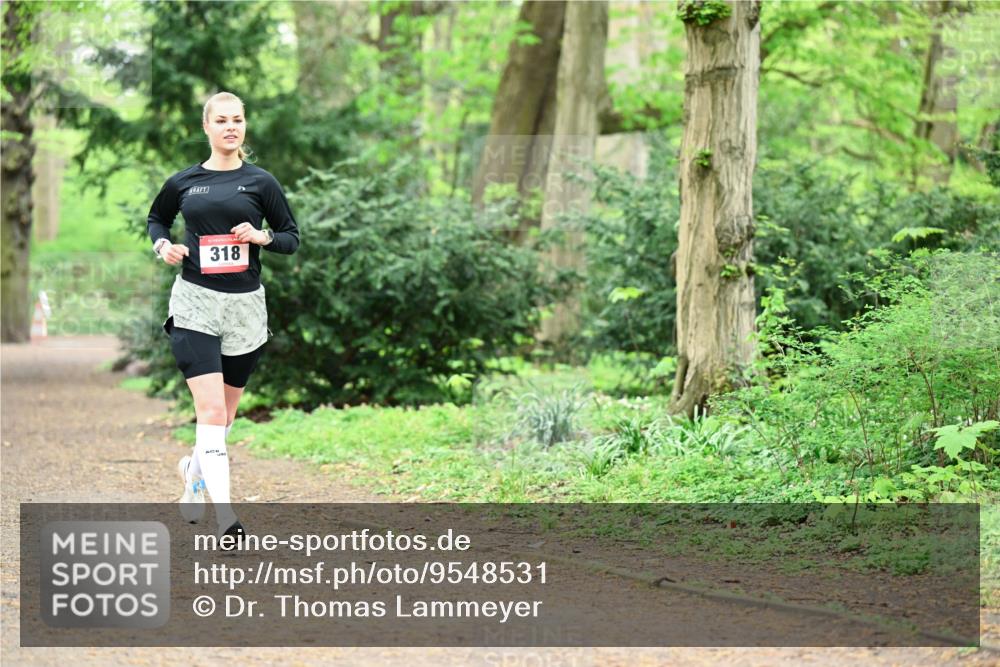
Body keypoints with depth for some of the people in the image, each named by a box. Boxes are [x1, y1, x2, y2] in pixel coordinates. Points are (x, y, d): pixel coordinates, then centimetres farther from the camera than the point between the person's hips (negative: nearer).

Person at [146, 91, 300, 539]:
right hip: (194, 304, -2)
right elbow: (155, 219, 23)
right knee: (210, 409, -15)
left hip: (245, 305, 2)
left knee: (224, 415, 13)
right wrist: (163, 245, 2)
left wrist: (262, 236, -13)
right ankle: (225, 515, -20)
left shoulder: (261, 182, 3)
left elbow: (292, 238, 7)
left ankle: (194, 469, 45)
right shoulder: (183, 183, 5)